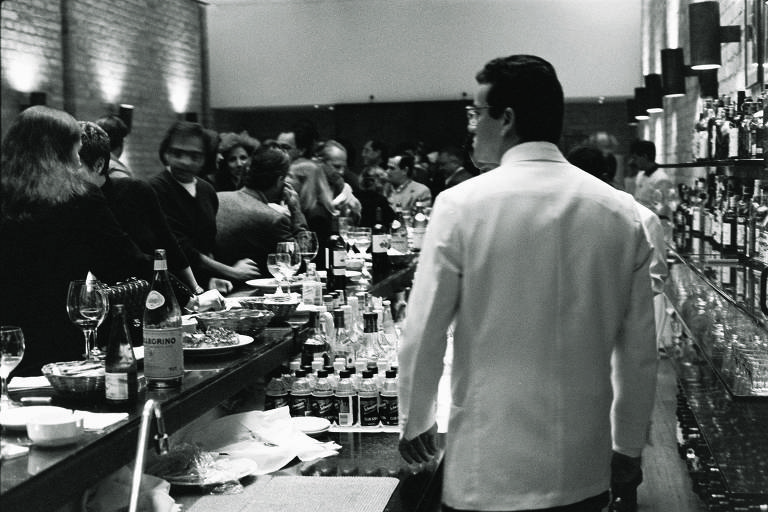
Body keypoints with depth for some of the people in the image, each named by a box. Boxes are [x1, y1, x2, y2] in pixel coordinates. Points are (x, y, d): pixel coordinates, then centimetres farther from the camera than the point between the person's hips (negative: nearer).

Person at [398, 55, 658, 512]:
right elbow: (640, 350, 3)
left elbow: (423, 334, -7)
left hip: (490, 472, -3)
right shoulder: (621, 213, -2)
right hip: (586, 472, 3)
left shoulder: (461, 205, -11)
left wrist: (416, 422, 10)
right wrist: (629, 447, 16)